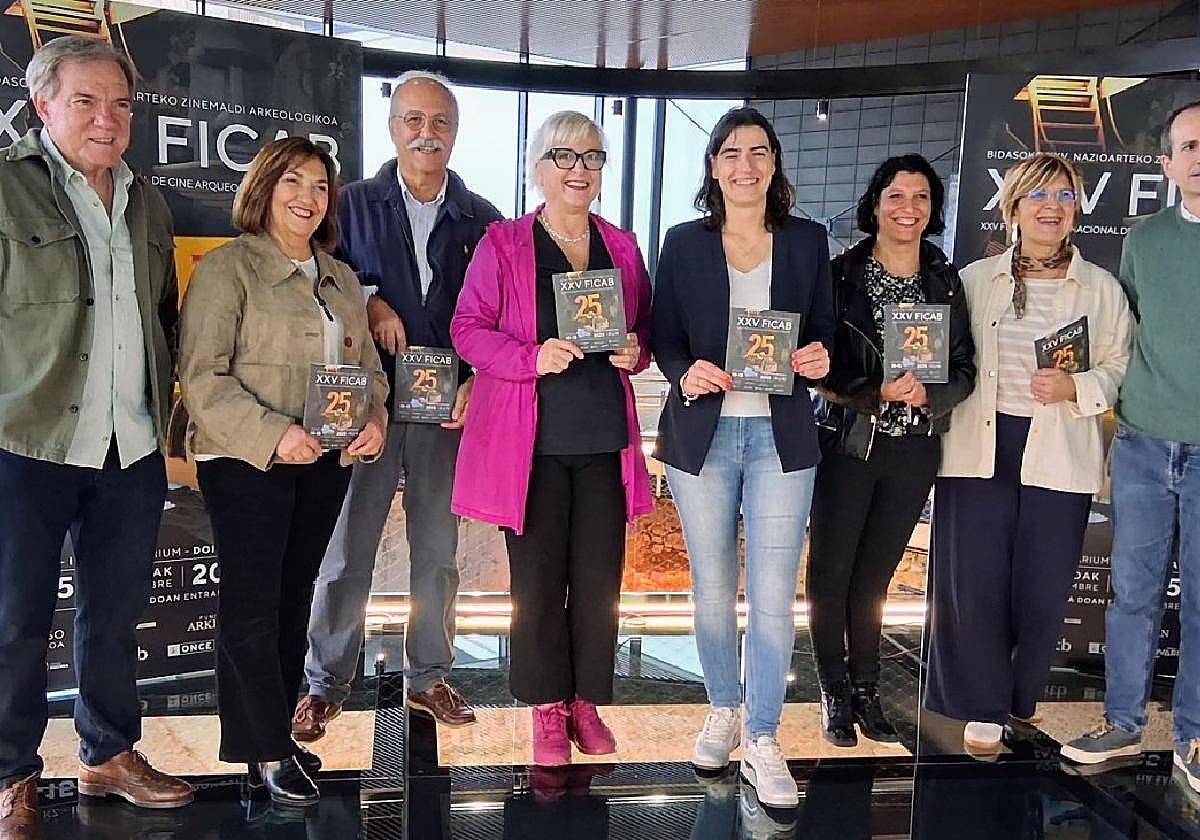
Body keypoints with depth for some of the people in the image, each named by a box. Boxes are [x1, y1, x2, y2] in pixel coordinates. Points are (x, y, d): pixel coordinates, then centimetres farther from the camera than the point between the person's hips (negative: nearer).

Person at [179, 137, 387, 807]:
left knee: (295, 598, 12)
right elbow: (203, 376, -13)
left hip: (326, 459, 7)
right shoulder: (227, 268, -5)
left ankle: (274, 733, 24)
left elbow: (367, 364, 18)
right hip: (246, 460, -6)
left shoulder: (341, 278, 16)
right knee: (253, 602, -2)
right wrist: (274, 435, -21)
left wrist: (375, 419, -1)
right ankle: (269, 752, 9)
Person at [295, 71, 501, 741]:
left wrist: (477, 383, -7)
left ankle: (429, 674, 25)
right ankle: (326, 684, 18)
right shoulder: (355, 204, 6)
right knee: (348, 548, 3)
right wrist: (372, 304, -11)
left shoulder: (482, 220, 8)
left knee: (437, 548, 11)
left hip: (449, 405, 1)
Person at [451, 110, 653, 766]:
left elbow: (647, 327, 20)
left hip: (605, 438, 3)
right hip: (531, 439, -3)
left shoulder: (622, 248, 13)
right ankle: (547, 707, 19)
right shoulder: (502, 244, 1)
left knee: (599, 577, 6)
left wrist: (635, 350, -4)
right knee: (538, 579, 3)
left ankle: (587, 701, 23)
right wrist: (533, 358, -17)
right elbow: (468, 329, -2)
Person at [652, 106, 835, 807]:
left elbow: (825, 333, 11)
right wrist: (687, 373, -16)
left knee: (774, 598, -2)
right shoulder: (684, 244, 4)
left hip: (781, 436, 0)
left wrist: (819, 357, -11)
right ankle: (723, 711, 33)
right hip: (703, 434, 1)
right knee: (713, 591, 12)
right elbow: (664, 338, 4)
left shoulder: (807, 241, 7)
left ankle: (763, 742, 13)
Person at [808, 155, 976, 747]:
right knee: (830, 573, 3)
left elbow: (965, 370, 5)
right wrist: (876, 392, -21)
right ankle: (835, 693, 20)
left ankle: (866, 690, 28)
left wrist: (927, 395, -15)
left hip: (914, 450, 3)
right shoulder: (841, 274, -4)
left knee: (873, 577, 14)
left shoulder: (946, 282, 6)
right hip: (848, 445, -3)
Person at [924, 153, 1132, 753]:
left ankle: (1022, 702, 27)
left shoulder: (1101, 288, 7)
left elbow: (1120, 368, 5)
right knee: (974, 583, 0)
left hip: (1059, 458, 0)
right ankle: (983, 708, 17)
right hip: (979, 452, 0)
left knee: (1042, 588, 5)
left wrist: (1076, 388, -12)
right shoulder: (975, 279, 9)